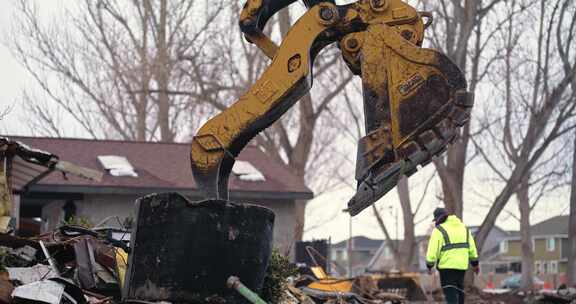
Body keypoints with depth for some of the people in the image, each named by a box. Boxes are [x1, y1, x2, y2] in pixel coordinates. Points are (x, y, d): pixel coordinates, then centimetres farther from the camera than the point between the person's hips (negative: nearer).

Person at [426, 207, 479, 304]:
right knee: (459, 292, 17)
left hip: (447, 266, -6)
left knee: (451, 294, -7)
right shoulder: (463, 227, 12)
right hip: (462, 266, 6)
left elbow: (433, 250, -13)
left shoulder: (439, 230, -8)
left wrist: (429, 266, -3)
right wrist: (475, 264, 19)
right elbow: (471, 247, 14)